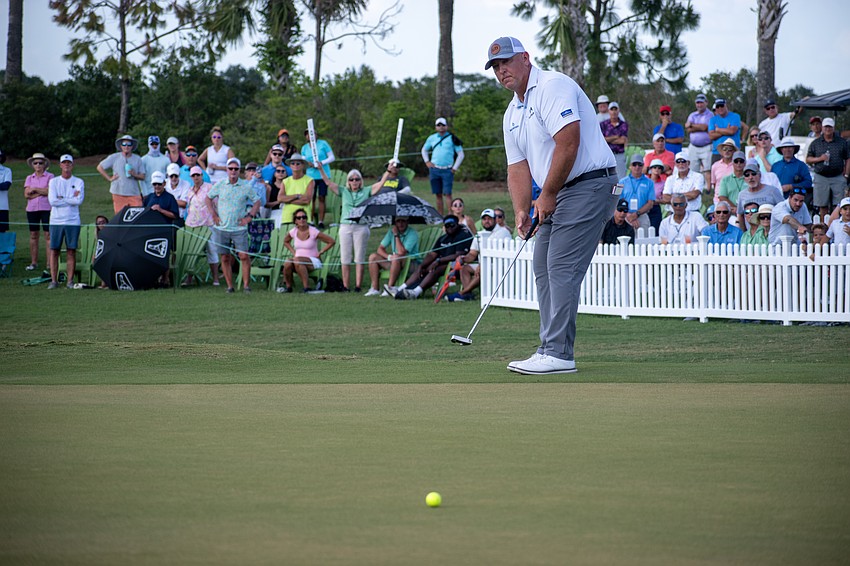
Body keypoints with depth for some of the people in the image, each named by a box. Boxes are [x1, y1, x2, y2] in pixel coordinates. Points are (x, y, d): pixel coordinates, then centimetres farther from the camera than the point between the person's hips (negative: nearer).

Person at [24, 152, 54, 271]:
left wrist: (34, 189, -5)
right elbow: (26, 194, 1)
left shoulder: (49, 176, 1)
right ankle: (33, 262, 10)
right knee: (33, 235, 6)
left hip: (46, 208, -4)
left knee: (48, 235, -8)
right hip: (32, 208, 4)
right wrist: (41, 192, -6)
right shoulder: (29, 178, 12)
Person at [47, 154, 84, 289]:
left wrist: (62, 199, -8)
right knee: (54, 250, -2)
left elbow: (79, 200, -9)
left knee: (72, 251, 0)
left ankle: (70, 280, 3)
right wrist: (71, 199, -6)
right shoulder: (53, 182, 7)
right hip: (56, 221, 1)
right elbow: (52, 201, -7)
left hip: (73, 221, 0)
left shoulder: (79, 182, 6)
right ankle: (54, 280, 2)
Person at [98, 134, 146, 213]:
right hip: (119, 193, -1)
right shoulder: (114, 158, 5)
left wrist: (134, 175, -12)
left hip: (134, 193, 1)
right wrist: (109, 178, 2)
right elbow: (100, 167, 9)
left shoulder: (137, 159, 10)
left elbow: (143, 177, 8)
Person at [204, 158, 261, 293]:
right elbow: (208, 198, 14)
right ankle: (229, 286, 10)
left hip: (239, 228, -1)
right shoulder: (220, 185, 3)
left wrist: (250, 216, 0)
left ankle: (246, 284, -3)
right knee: (225, 258, 3)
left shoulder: (246, 186, 1)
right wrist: (214, 215, 5)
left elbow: (257, 201, 11)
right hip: (221, 227, 1)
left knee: (244, 256, -9)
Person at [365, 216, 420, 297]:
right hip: (395, 263, 7)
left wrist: (396, 235, -19)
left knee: (396, 257, -38)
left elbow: (401, 252, -25)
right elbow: (380, 249, 5)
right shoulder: (391, 231, 6)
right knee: (373, 257, -8)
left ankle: (390, 287, -37)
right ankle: (374, 288, -14)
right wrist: (388, 256, -16)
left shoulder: (413, 234, -14)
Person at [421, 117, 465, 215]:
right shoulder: (432, 138, 10)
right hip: (434, 169, 3)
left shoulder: (452, 138, 1)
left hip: (447, 170, -3)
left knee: (448, 194, -10)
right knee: (438, 194, 4)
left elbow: (460, 154, 4)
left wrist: (455, 168, -3)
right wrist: (427, 162, 12)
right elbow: (424, 150, 26)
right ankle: (440, 216, 8)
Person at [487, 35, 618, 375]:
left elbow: (568, 143, -22)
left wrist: (547, 195, -15)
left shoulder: (552, 87, -14)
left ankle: (558, 354, -16)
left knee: (562, 268, -14)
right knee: (544, 269, 9)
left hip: (589, 185, -10)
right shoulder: (512, 114, 16)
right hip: (557, 194, 10)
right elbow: (518, 168, 14)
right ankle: (551, 350, 12)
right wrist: (521, 211, -3)